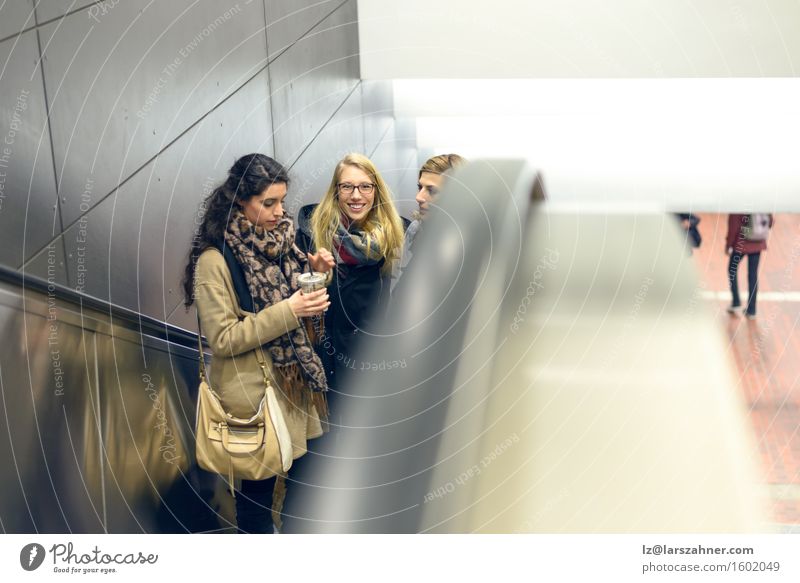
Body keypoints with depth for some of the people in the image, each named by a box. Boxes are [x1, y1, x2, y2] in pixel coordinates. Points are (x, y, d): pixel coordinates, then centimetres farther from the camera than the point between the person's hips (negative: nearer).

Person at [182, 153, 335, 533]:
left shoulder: (276, 240, 3)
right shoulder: (215, 260, -18)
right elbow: (222, 339, -20)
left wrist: (315, 273, -5)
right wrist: (287, 312, -26)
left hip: (291, 380, 7)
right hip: (253, 392, -7)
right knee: (259, 486, 6)